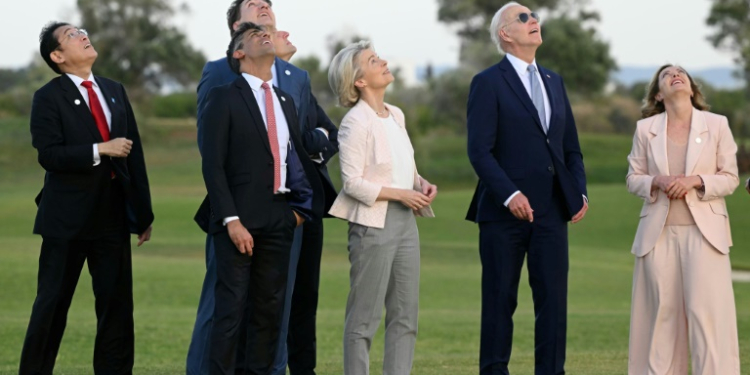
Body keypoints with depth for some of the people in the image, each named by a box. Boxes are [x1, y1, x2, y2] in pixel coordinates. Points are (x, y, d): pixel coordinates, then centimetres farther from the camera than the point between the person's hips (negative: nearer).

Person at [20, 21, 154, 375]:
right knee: (52, 304, 2)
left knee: (118, 304, 6)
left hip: (113, 216, 5)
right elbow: (49, 156, -15)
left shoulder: (115, 91, 12)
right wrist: (100, 150, -20)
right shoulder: (48, 97, -4)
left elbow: (135, 154, 12)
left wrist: (143, 212, 10)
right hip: (68, 217, -5)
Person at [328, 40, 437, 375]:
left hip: (405, 221, 8)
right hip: (373, 223, -8)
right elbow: (352, 182, -15)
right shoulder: (355, 123, -12)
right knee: (365, 316, -2)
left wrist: (422, 183, 0)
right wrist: (400, 194, -17)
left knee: (405, 314, 9)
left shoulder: (396, 116, 11)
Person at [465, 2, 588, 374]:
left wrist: (580, 191, 2)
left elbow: (571, 147, 17)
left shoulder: (554, 82, 16)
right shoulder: (488, 83, -3)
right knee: (500, 301, 3)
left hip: (551, 210, 5)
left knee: (553, 299, 2)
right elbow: (479, 150, -11)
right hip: (505, 211, -5)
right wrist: (510, 195, -22)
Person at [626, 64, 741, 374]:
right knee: (662, 310, 1)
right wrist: (657, 181, -12)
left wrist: (696, 181, -14)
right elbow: (633, 179, 10)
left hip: (704, 231, -1)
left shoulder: (717, 125, 2)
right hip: (659, 232, 1)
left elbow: (730, 178, 4)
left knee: (706, 310, -8)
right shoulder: (646, 128, 6)